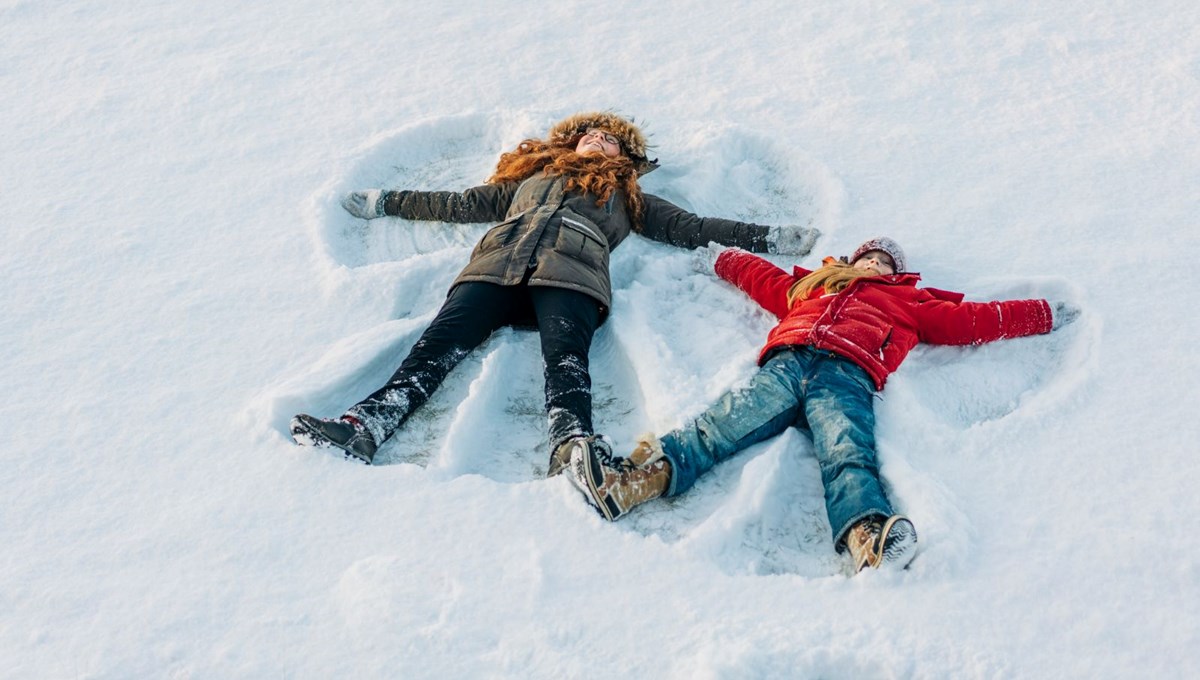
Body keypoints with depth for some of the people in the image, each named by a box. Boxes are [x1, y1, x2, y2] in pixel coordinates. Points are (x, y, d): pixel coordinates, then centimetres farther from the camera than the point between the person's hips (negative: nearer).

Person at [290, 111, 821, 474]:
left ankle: (573, 449, -59)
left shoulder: (626, 196, 37)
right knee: (440, 343, -25)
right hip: (497, 265, 2)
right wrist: (386, 202, 47)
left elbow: (690, 228, 33)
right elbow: (463, 204, 43)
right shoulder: (531, 176, 41)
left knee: (565, 354, -34)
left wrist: (767, 238, 28)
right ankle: (362, 427, -44)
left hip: (570, 274, -1)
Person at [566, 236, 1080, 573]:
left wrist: (1046, 314, 35)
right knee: (726, 423, -25)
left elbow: (971, 319, 35)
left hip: (846, 374, -2)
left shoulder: (908, 302, 37)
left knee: (846, 453, -32)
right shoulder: (809, 285, 42)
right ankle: (646, 474, -47)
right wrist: (718, 259, 66)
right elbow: (762, 275, 55)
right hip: (786, 362, 2)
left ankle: (868, 538, -60)